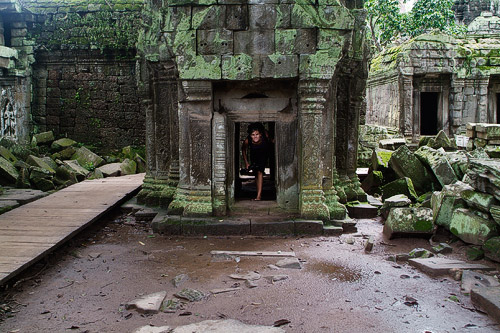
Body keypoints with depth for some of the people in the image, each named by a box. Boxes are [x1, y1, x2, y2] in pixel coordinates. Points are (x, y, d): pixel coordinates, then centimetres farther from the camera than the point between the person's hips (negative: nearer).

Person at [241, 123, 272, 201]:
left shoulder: (265, 135, -37)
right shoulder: (247, 140, -32)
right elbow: (244, 149, -10)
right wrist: (246, 163, -7)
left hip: (264, 153, -2)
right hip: (254, 155, 2)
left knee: (260, 171, -16)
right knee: (256, 173, 8)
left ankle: (259, 196, -18)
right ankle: (259, 193, 26)